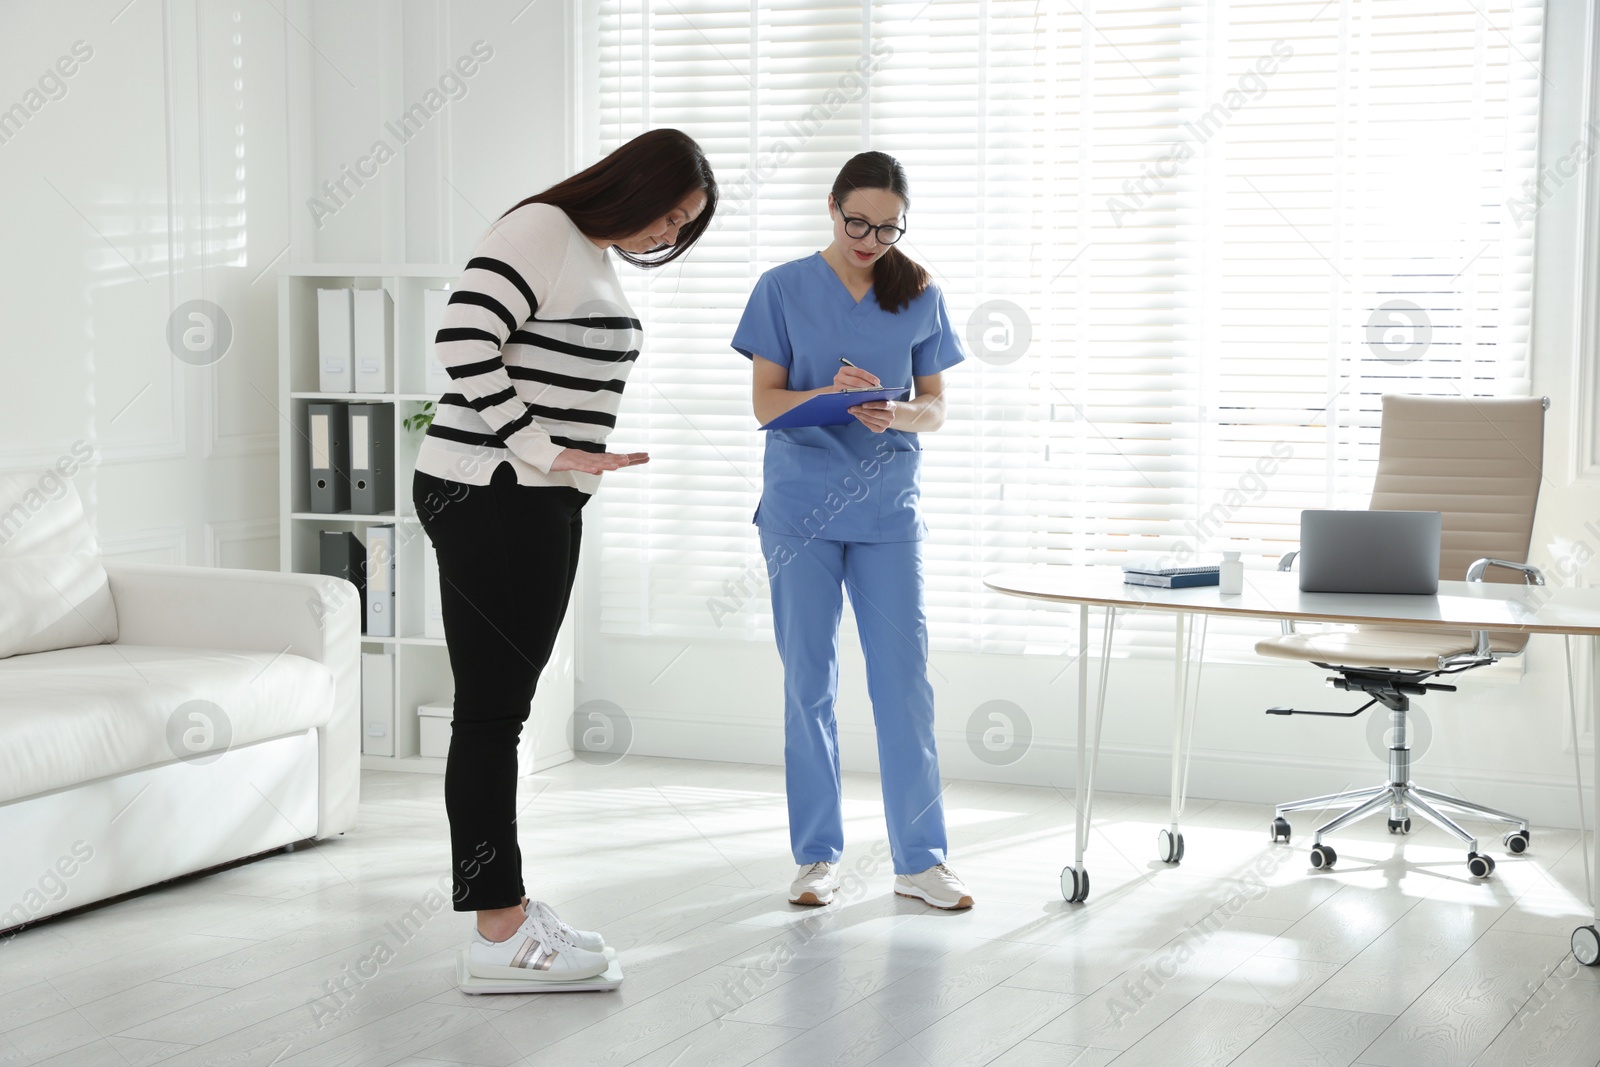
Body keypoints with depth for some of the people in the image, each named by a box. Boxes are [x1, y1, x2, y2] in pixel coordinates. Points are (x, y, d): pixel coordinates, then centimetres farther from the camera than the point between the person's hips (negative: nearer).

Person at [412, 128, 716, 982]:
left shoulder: (597, 259, 19)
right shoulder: (540, 231, -11)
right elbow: (463, 342, -21)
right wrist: (548, 452, -19)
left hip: (537, 505, 10)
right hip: (487, 497, -10)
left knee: (503, 708, 13)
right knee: (490, 708, -5)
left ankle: (507, 905, 19)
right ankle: (498, 930, -1)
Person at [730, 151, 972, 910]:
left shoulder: (919, 296, 5)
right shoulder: (784, 289, 0)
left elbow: (936, 406, 6)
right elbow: (765, 400, -2)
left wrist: (895, 414, -17)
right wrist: (830, 394, -21)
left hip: (888, 507, 1)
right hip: (801, 504, -1)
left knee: (905, 677, -1)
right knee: (809, 681, 4)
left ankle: (919, 860, 6)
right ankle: (817, 856, 14)